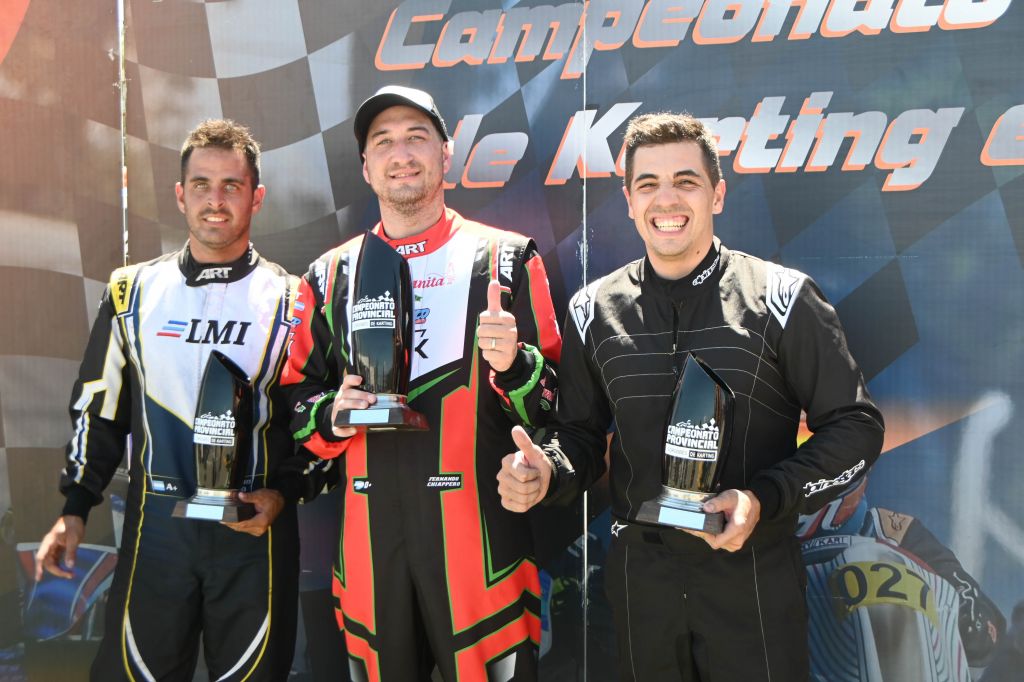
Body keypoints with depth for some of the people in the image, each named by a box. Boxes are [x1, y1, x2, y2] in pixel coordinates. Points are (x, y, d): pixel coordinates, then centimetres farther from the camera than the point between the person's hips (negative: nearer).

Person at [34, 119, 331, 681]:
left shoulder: (288, 299, 0)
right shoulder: (133, 291, 5)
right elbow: (99, 408, 11)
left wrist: (285, 493, -9)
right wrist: (75, 508, 7)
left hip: (255, 526, -1)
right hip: (154, 526, 1)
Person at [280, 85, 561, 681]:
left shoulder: (505, 259, 3)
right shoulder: (331, 276, 12)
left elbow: (554, 402, 2)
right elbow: (298, 394, 17)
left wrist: (512, 364, -18)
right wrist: (331, 415, -4)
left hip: (480, 534, -3)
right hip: (370, 537, 3)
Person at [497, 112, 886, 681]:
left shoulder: (781, 298, -7)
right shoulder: (595, 310, 3)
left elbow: (855, 426, -4)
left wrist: (765, 498, -18)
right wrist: (546, 473, -11)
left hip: (754, 575, -2)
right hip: (641, 576, 3)